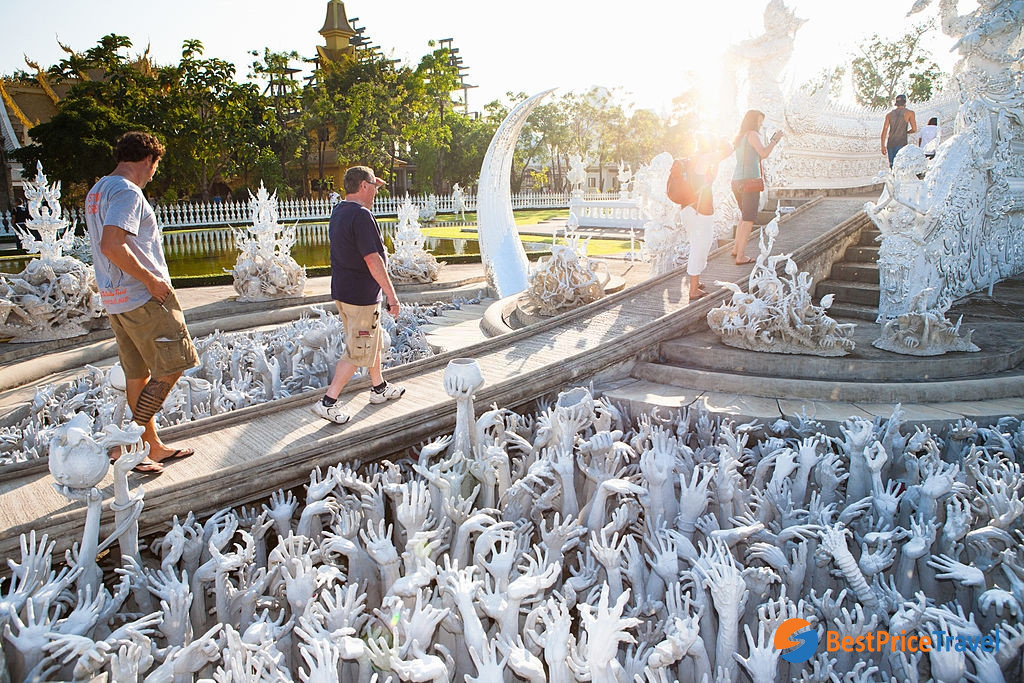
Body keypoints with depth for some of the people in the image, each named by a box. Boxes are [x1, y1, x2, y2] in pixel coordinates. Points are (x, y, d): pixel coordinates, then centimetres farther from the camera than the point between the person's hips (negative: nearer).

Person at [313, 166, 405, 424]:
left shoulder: (338, 211, 9)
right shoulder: (361, 215, -21)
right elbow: (372, 259, -25)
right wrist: (391, 294, -21)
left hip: (343, 290, 10)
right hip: (361, 295, -10)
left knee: (373, 340, 23)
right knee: (358, 351, -1)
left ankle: (379, 388, 37)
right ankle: (328, 402, 3)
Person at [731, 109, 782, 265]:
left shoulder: (739, 137, 18)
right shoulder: (752, 134, -7)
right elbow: (764, 154, -18)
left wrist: (771, 142, 22)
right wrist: (774, 140, -5)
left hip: (737, 181, 9)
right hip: (750, 181, -9)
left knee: (745, 216, 23)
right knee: (748, 220, -5)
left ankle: (736, 249, 27)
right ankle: (740, 256, -6)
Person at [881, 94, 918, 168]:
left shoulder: (889, 114, 12)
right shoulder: (909, 113, 2)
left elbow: (884, 130, 5)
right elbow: (914, 129, -4)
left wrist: (883, 146, 5)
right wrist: (906, 132, 17)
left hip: (890, 143, 4)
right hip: (901, 143, -4)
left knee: (892, 165, 10)